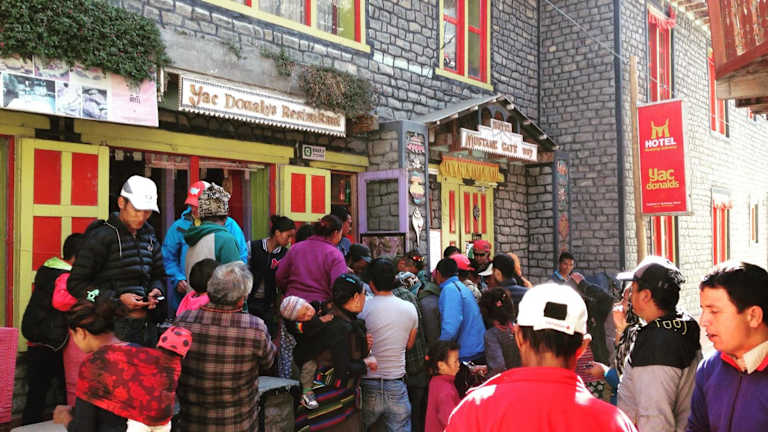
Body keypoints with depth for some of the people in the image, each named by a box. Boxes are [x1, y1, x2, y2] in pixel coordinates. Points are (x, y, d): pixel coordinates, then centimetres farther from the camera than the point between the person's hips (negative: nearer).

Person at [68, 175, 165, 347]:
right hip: (115, 327, -6)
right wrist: (117, 299, -16)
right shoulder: (102, 236, -7)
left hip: (147, 326, 7)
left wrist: (156, 291, 1)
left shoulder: (149, 237, 14)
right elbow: (76, 283, -9)